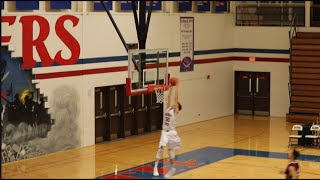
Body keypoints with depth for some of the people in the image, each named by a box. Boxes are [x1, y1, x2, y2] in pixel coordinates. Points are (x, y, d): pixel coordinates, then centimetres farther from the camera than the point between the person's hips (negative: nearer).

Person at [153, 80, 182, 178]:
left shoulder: (175, 111, -1)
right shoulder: (168, 108, 12)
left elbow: (176, 98, -7)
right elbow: (169, 97, 14)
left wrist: (177, 86, -6)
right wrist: (171, 87, 14)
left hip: (171, 132, -4)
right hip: (164, 132, 4)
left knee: (170, 150, 5)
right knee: (160, 148, -7)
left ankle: (172, 168, 22)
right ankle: (155, 168, -5)